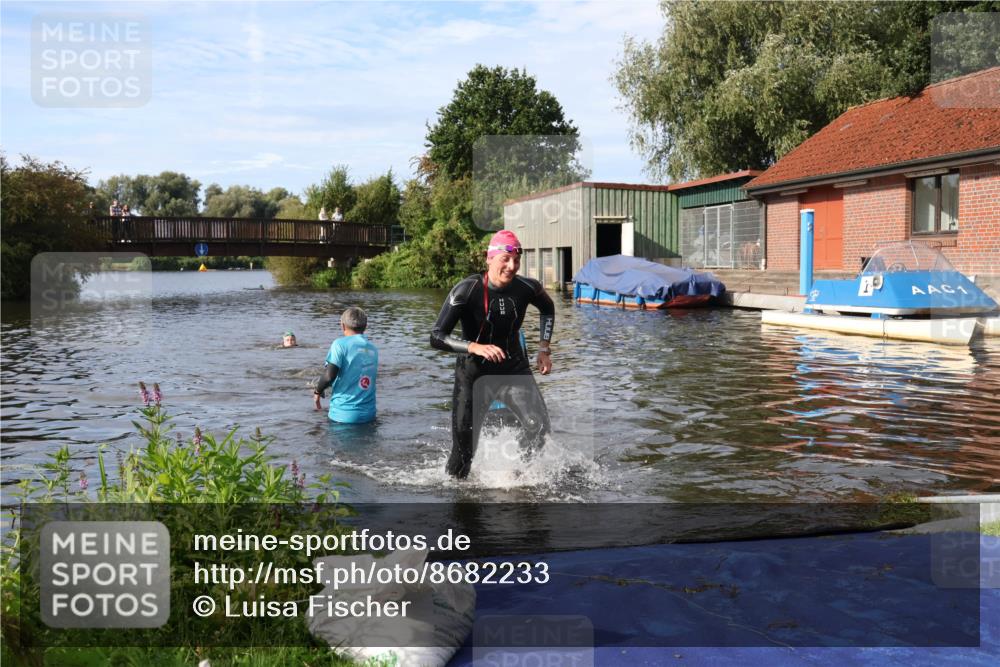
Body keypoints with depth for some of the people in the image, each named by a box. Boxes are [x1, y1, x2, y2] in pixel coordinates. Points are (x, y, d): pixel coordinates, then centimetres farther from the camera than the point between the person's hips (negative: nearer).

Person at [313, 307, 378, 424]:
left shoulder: (340, 343, -7)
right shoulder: (373, 349, 10)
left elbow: (329, 376, -15)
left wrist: (318, 391, 5)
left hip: (344, 414, -5)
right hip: (368, 414, 5)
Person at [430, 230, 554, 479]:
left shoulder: (527, 288, -9)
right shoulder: (467, 290, -19)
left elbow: (548, 309, 16)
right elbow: (436, 337, -22)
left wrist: (544, 348, 8)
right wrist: (476, 347, -36)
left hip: (515, 369, 3)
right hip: (474, 372, -2)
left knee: (538, 425, -16)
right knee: (464, 442, -2)